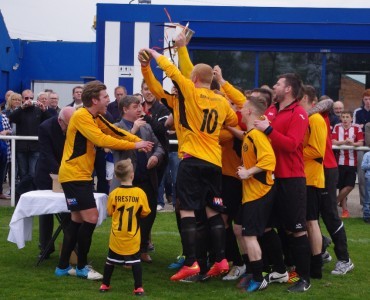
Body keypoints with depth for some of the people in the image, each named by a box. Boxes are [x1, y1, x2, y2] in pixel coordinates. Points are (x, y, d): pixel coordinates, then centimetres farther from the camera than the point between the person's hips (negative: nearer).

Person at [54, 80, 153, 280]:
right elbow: (101, 140, -26)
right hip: (74, 175, -10)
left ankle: (63, 266, 20)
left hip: (81, 175, 10)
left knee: (78, 219, 13)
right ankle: (81, 266, 1)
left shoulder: (95, 118, 11)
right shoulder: (81, 116, -18)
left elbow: (115, 131, 8)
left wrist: (139, 141, -9)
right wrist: (134, 146, -23)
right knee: (90, 218, -11)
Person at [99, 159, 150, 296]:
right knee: (135, 261, 6)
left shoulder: (114, 194, -9)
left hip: (117, 235, 1)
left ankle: (105, 285, 22)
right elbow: (145, 212, -4)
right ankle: (138, 288, 3)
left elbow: (109, 212, 2)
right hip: (133, 236, -1)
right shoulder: (140, 193, -12)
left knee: (111, 259, 14)